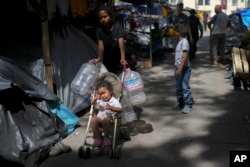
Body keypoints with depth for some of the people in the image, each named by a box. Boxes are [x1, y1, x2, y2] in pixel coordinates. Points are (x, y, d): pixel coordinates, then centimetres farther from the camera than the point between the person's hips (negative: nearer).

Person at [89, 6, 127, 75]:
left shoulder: (118, 28, -14)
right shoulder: (99, 31, -6)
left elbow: (121, 43, -29)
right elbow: (101, 46, -21)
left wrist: (122, 58, -46)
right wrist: (99, 58, -41)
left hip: (118, 63, -2)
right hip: (107, 63, 3)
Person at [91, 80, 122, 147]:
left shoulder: (114, 101, -9)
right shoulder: (100, 100, 10)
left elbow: (120, 109, -21)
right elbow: (93, 103, 22)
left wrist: (111, 108, -38)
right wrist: (95, 98, -1)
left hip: (109, 118, -5)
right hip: (99, 117, 5)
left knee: (105, 120, -38)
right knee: (93, 119, -27)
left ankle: (106, 137, -13)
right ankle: (97, 137, -9)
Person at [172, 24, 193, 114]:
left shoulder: (184, 42, -15)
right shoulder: (179, 42, 13)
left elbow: (185, 56, -22)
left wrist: (180, 68, -27)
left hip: (184, 68, -10)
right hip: (178, 67, 10)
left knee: (185, 86, -6)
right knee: (178, 86, 14)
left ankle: (188, 104, 2)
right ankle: (180, 103, 25)